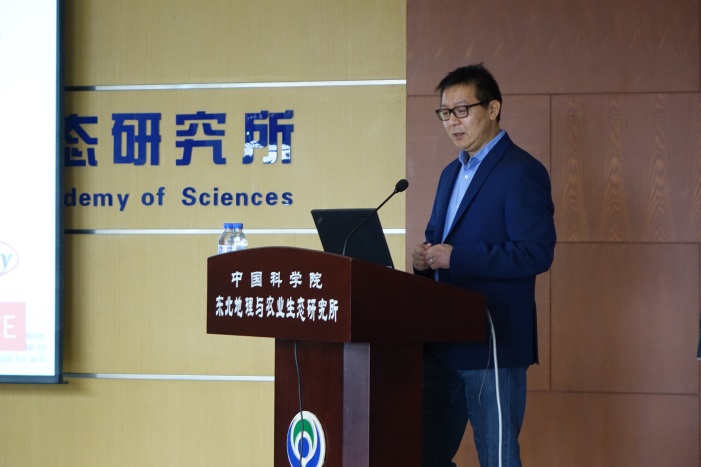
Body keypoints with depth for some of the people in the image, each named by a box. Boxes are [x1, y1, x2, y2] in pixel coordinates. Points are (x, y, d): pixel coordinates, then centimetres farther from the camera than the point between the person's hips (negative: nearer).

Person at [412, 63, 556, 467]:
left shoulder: (522, 172, -10)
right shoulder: (452, 173, 18)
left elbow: (537, 252, -19)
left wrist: (456, 258, -21)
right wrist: (425, 258, 1)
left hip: (494, 343, -9)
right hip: (443, 340, 9)